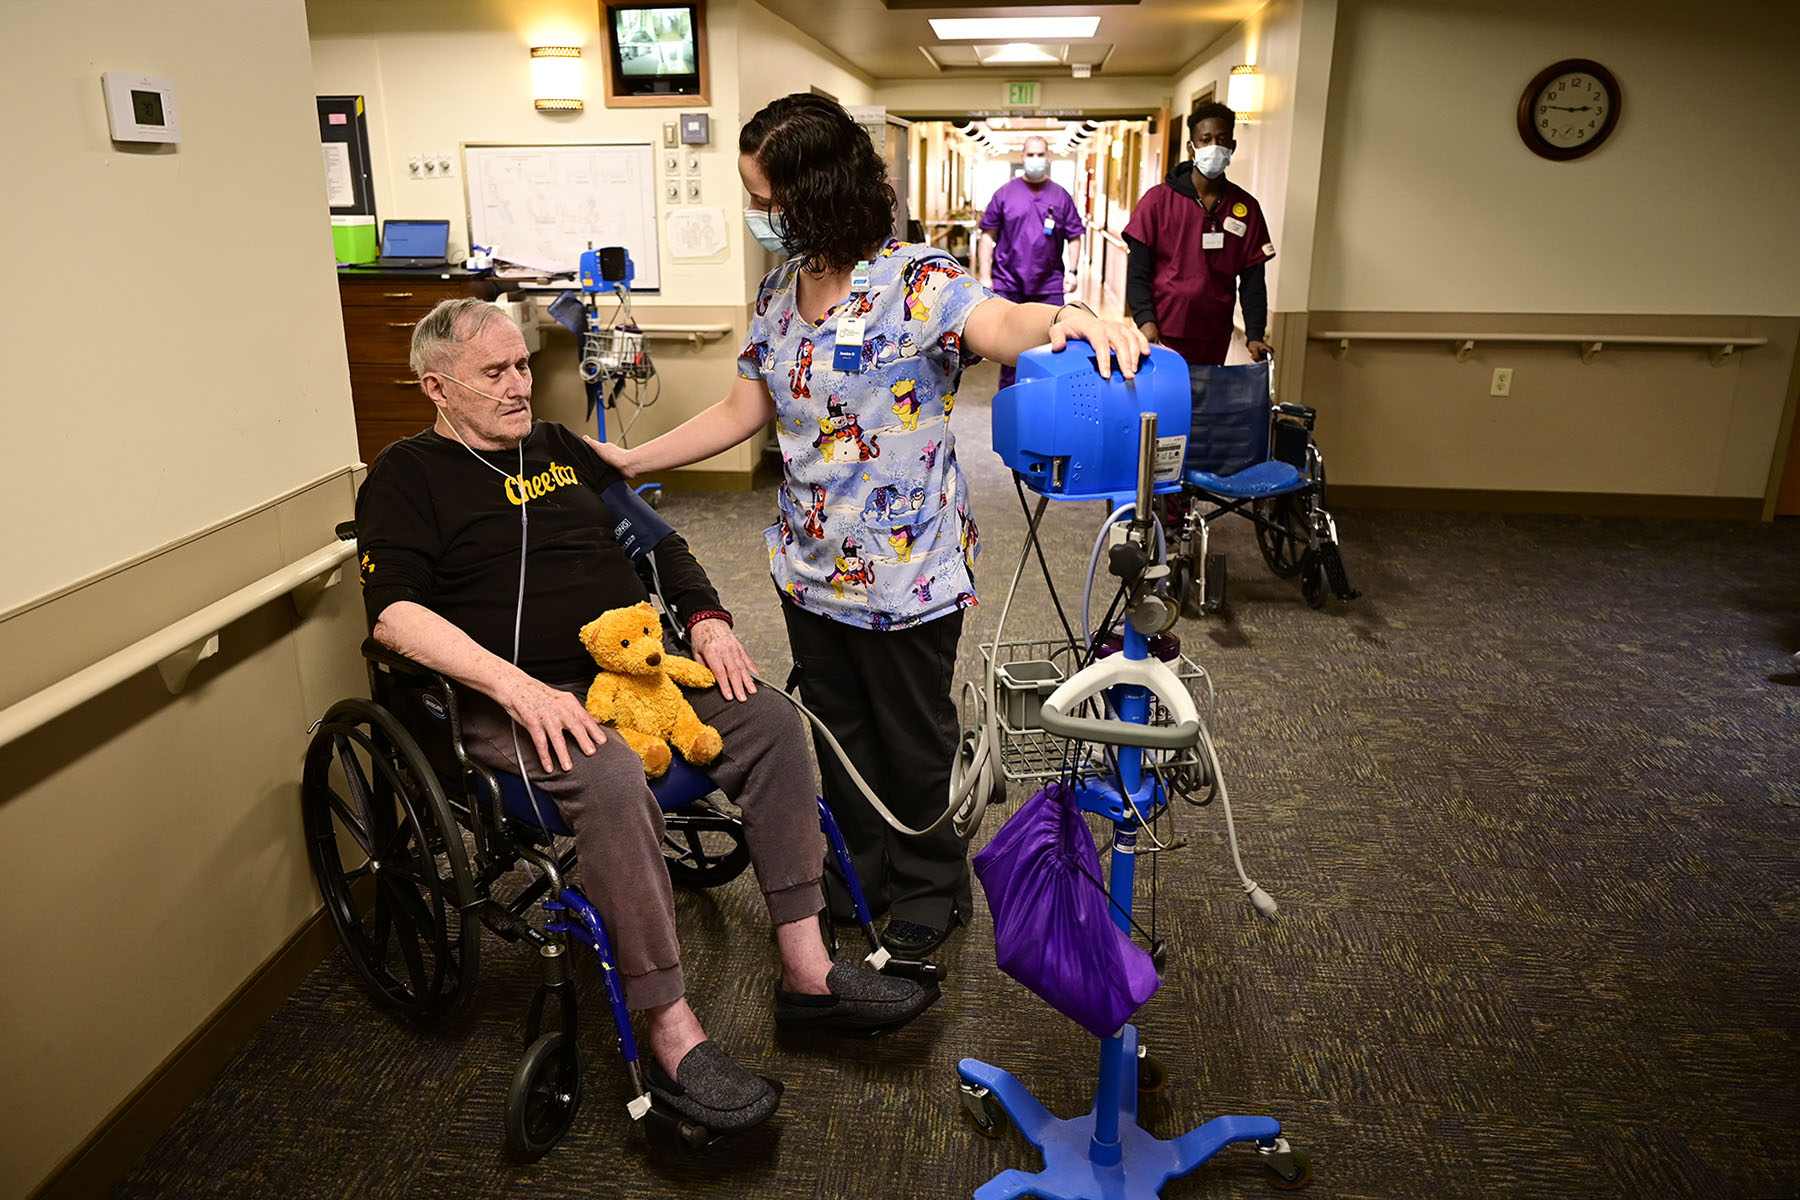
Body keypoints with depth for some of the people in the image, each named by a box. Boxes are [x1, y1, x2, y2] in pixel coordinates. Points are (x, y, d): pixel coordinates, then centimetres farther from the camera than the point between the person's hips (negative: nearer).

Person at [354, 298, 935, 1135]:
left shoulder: (556, 447, 20)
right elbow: (395, 612, -12)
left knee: (771, 723, -13)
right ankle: (672, 1039, -25)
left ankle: (806, 973, -8)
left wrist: (705, 617, 4)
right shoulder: (407, 475, 2)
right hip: (519, 702, -6)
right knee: (611, 780, -35)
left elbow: (652, 537, 23)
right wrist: (518, 687, -25)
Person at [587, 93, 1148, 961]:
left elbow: (999, 323, -38)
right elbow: (742, 411, 11)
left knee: (912, 745, 12)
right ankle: (855, 876, 44)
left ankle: (929, 886, 37)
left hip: (905, 575, -6)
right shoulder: (779, 292, 4)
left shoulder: (916, 283, -18)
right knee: (835, 735, 21)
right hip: (810, 566, 7)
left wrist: (1068, 319, -61)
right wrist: (633, 460, 13)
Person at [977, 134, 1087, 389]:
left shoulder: (1061, 196, 8)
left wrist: (1072, 271, -2)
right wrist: (985, 277, -2)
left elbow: (1074, 237, 11)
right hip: (1008, 284, -1)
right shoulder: (1005, 193, 5)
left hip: (1049, 286, 1)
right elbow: (988, 236, 5)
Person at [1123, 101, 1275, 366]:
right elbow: (1137, 269, -2)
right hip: (1161, 337, -2)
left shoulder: (1247, 208, 8)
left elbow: (1252, 278, 8)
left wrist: (1255, 334, -4)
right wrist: (1145, 320, -16)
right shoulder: (1159, 199, 0)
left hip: (1214, 343, 3)